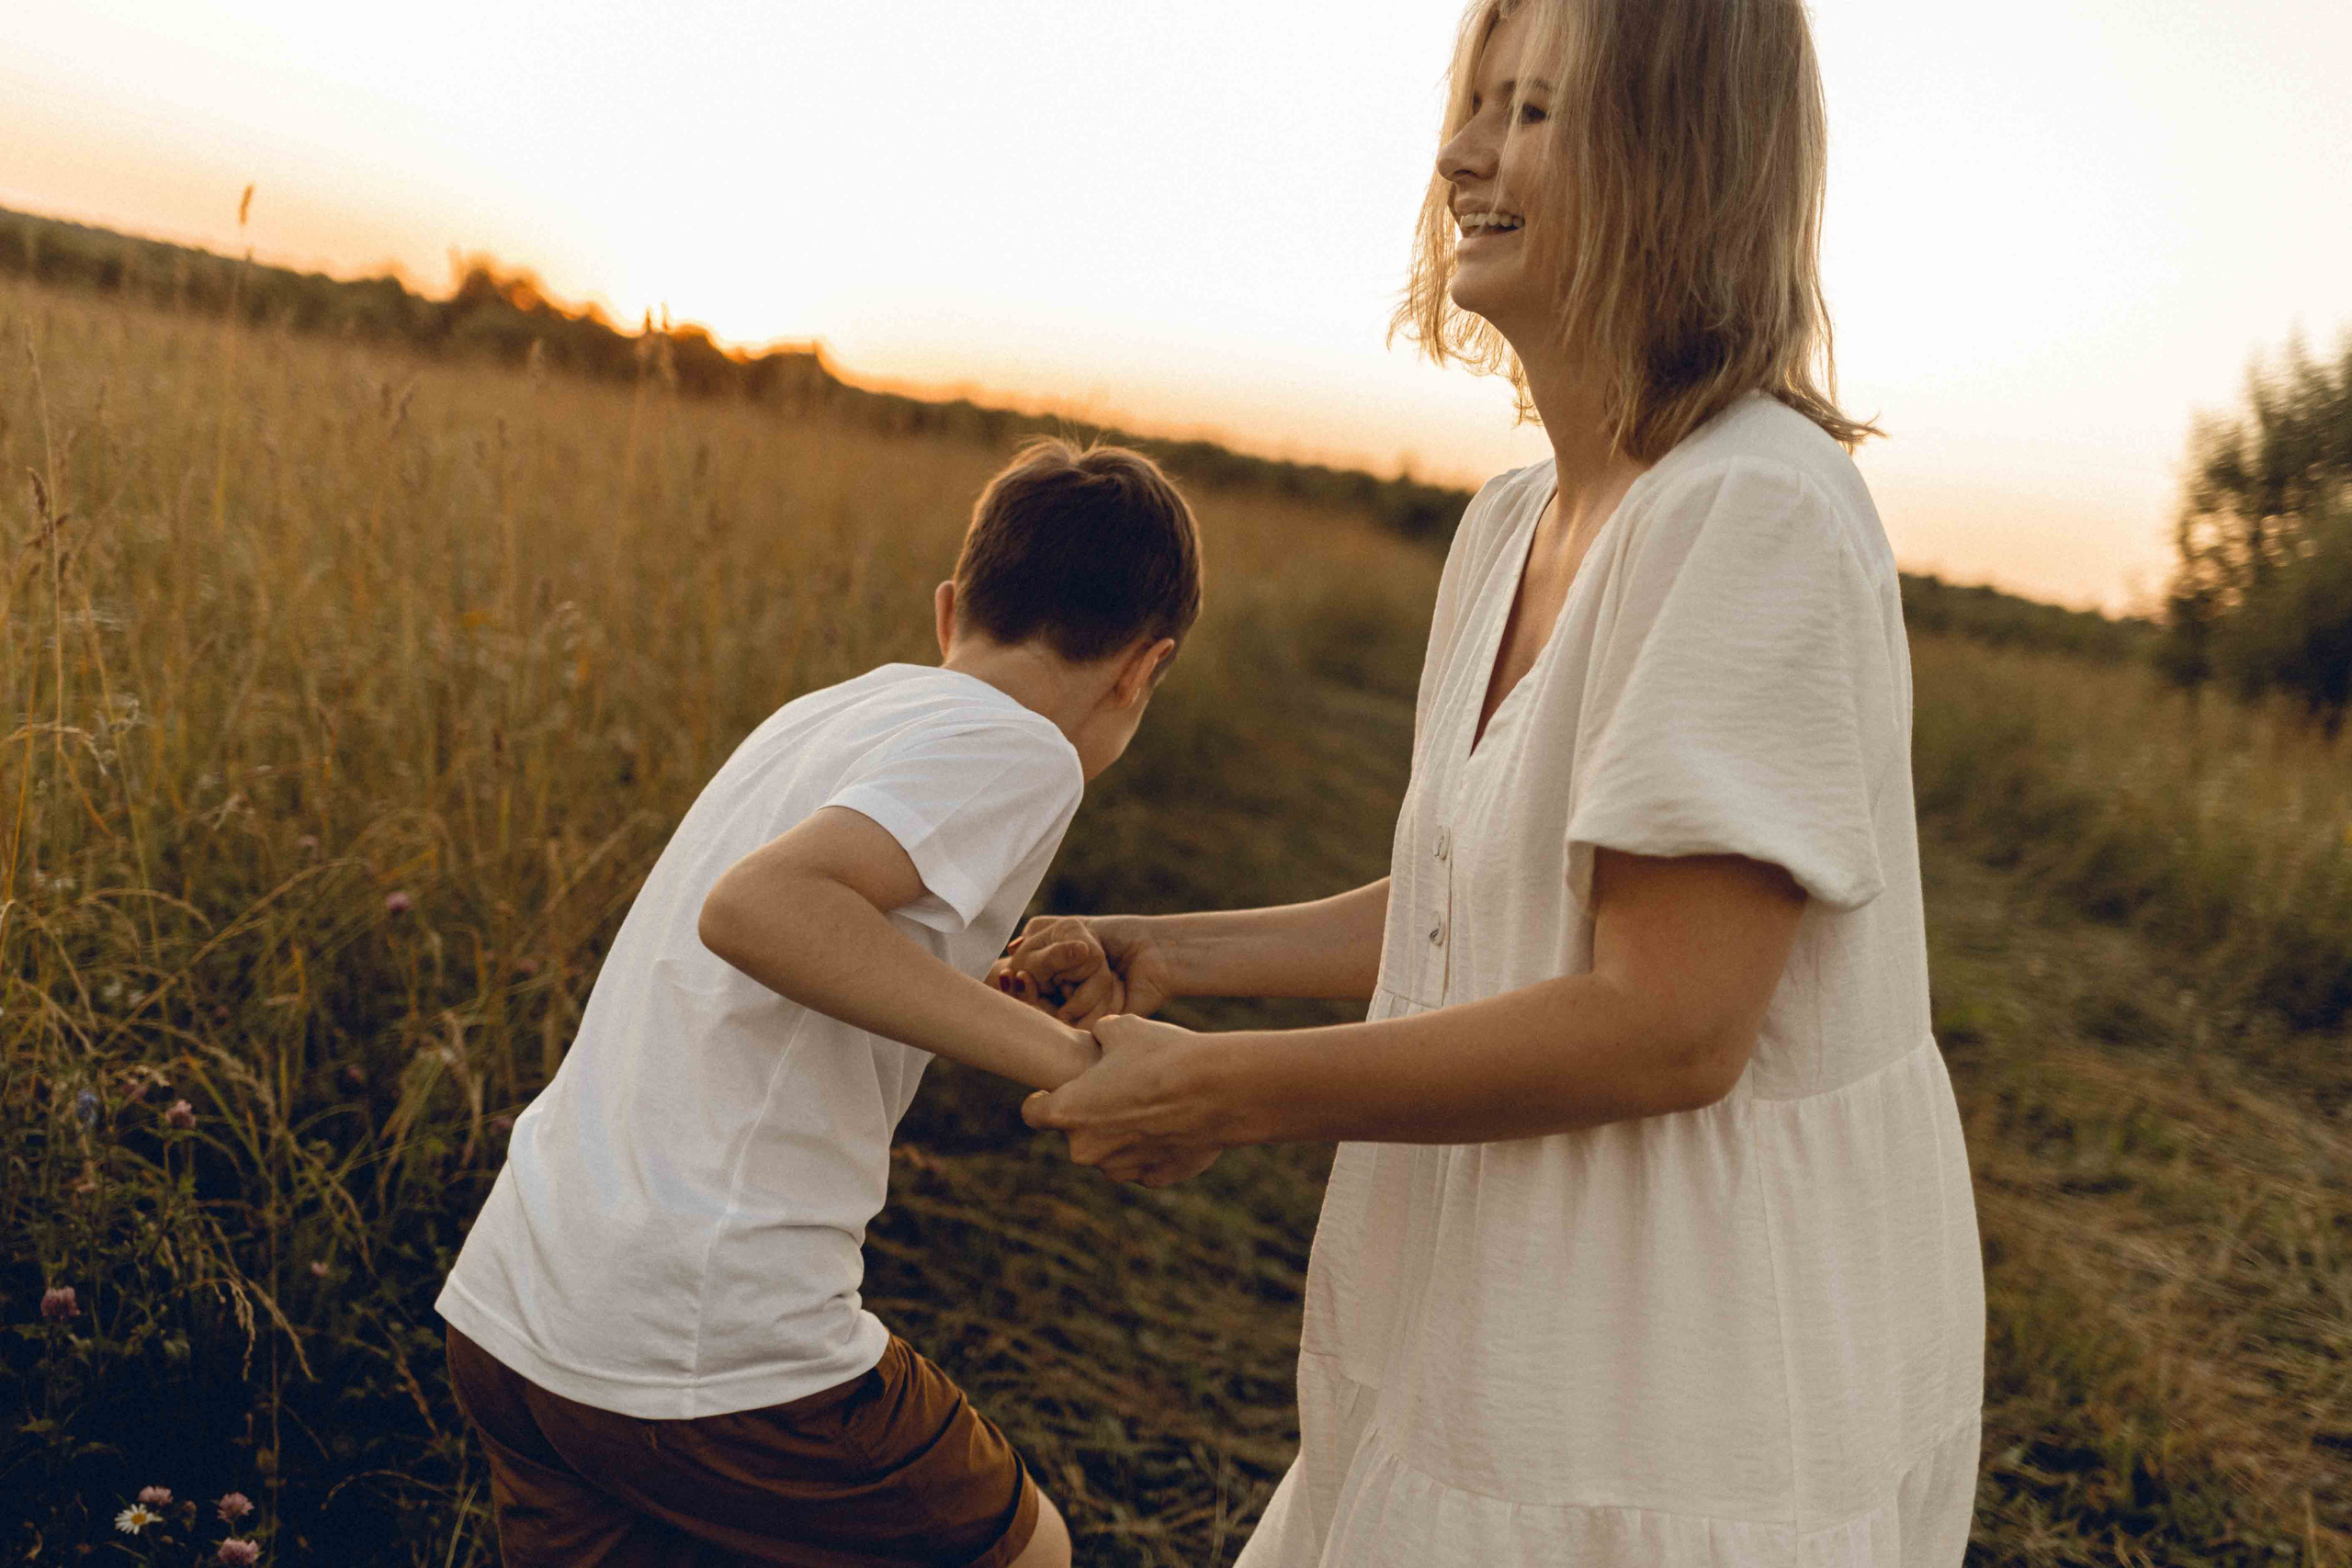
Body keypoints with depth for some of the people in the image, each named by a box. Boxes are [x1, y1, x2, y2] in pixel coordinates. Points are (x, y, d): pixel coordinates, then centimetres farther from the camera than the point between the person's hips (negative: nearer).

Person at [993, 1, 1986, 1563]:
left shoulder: (1761, 516, -22)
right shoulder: (1513, 526, 5)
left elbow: (1667, 1023, -26)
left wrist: (1225, 1093, -20)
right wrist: (1167, 952, 10)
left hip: (1714, 1365, -8)